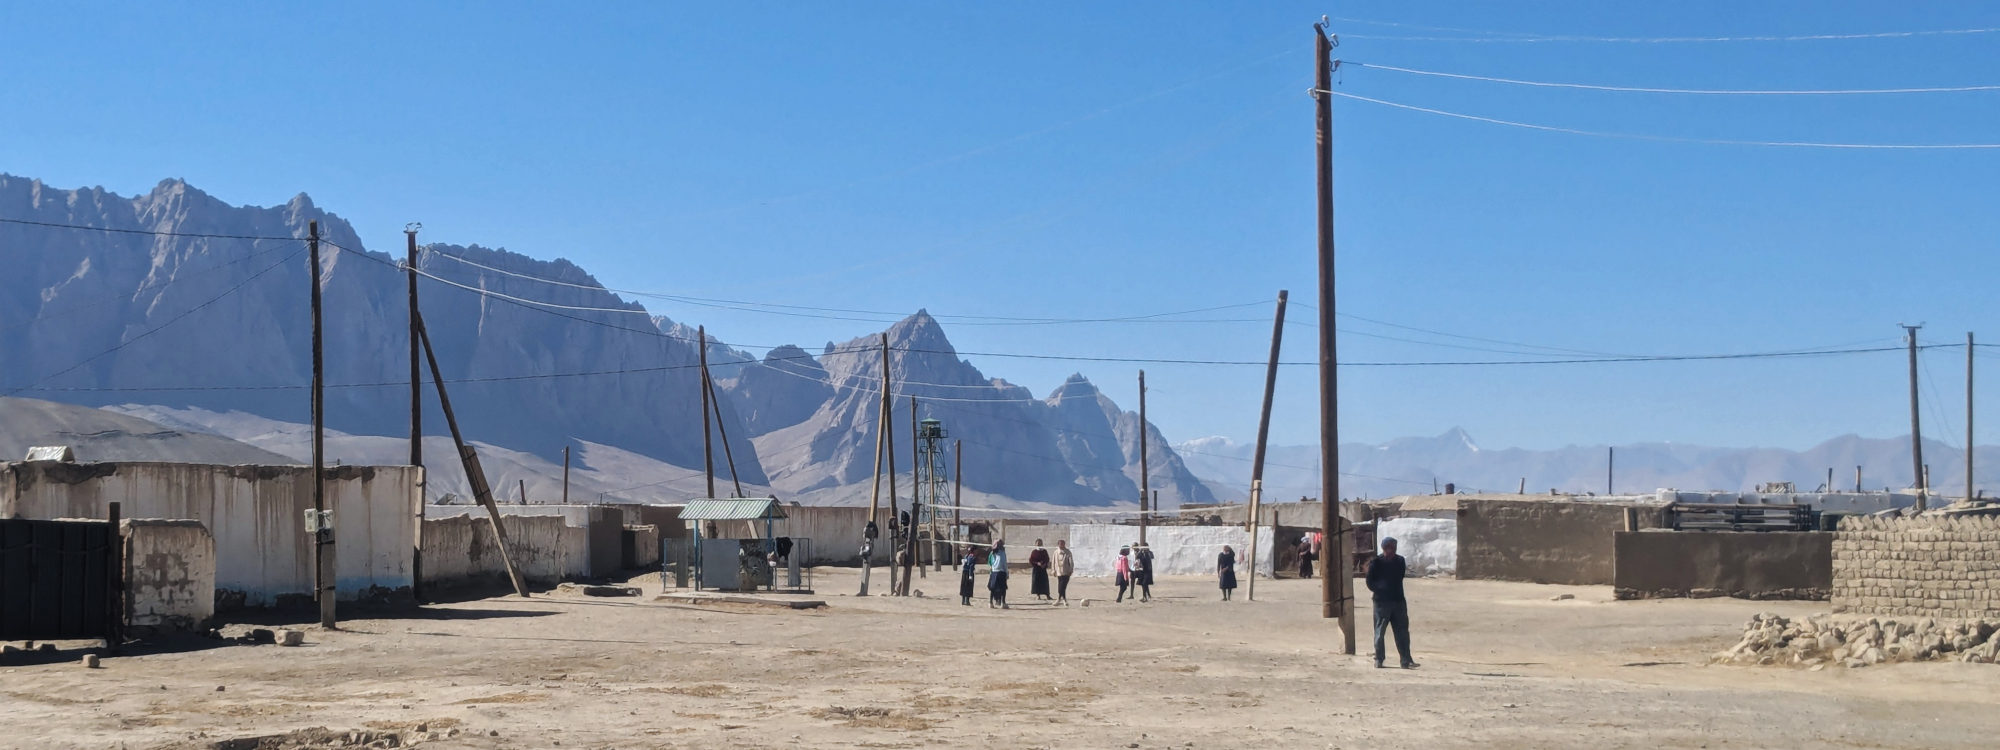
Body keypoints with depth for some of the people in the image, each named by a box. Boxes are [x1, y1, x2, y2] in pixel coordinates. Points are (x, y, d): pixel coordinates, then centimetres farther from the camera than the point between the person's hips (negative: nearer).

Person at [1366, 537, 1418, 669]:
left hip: (1398, 600, 4)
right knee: (1379, 631, 1)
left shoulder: (1400, 561, 7)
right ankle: (1378, 659, 10)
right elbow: (1370, 582, -2)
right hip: (1381, 602, -4)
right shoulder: (1376, 562, -6)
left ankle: (1406, 660, 5)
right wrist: (1378, 590, -12)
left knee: (1403, 631, 2)